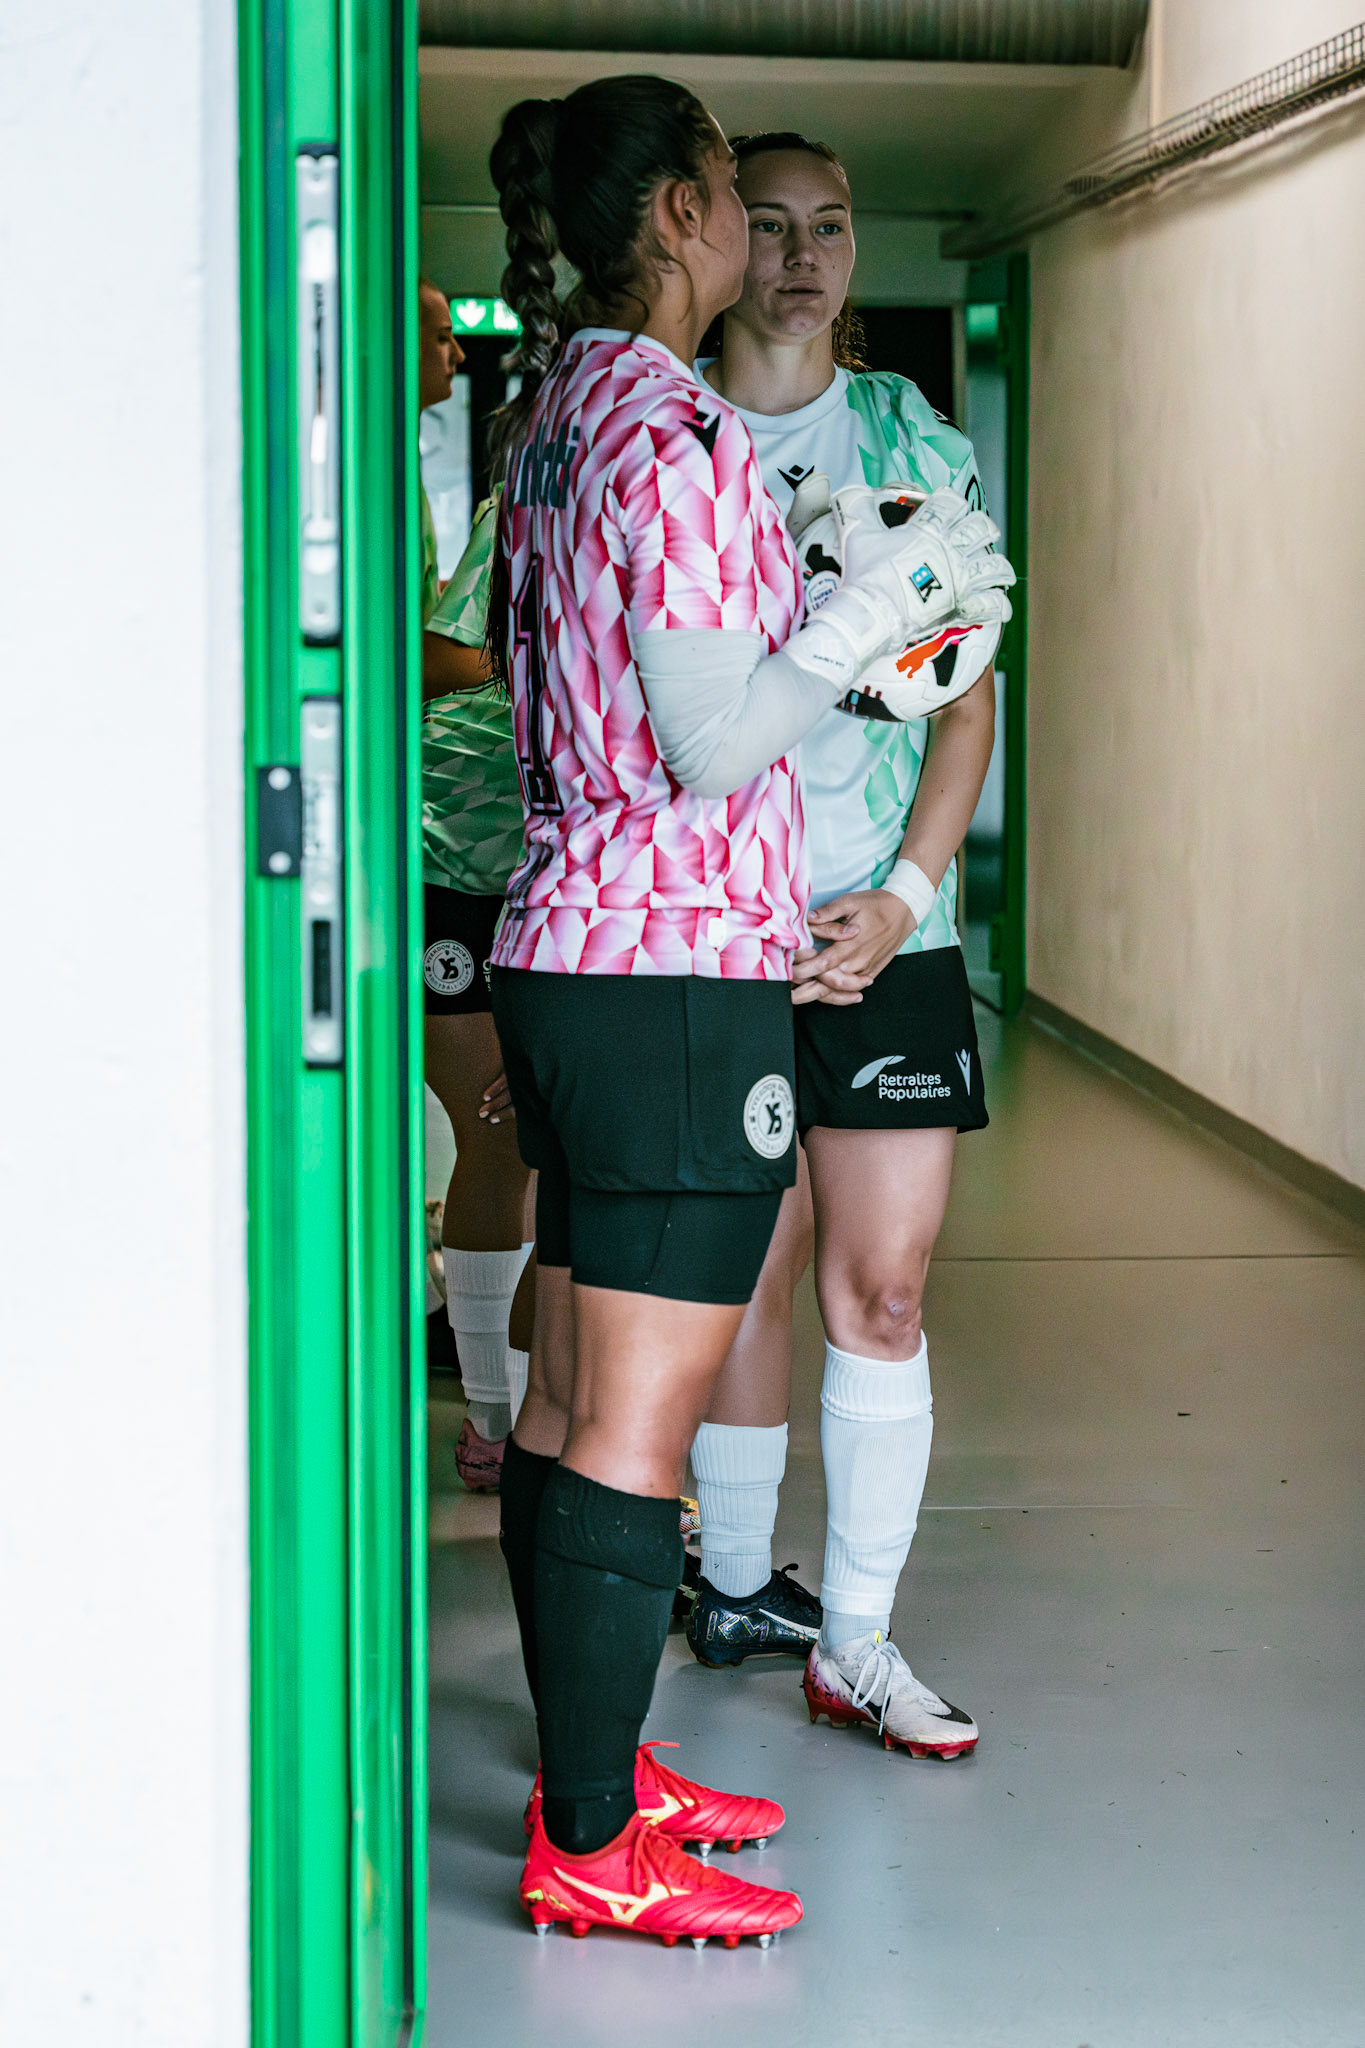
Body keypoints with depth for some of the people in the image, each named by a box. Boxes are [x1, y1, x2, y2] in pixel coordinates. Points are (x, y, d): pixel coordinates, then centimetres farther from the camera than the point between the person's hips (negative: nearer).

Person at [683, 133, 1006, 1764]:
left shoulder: (918, 447, 9)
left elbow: (967, 698, 7)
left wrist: (904, 894, -6)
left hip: (884, 924, 1)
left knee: (882, 1286, -2)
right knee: (745, 1273, 6)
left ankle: (856, 1637, 5)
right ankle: (735, 1583, 23)